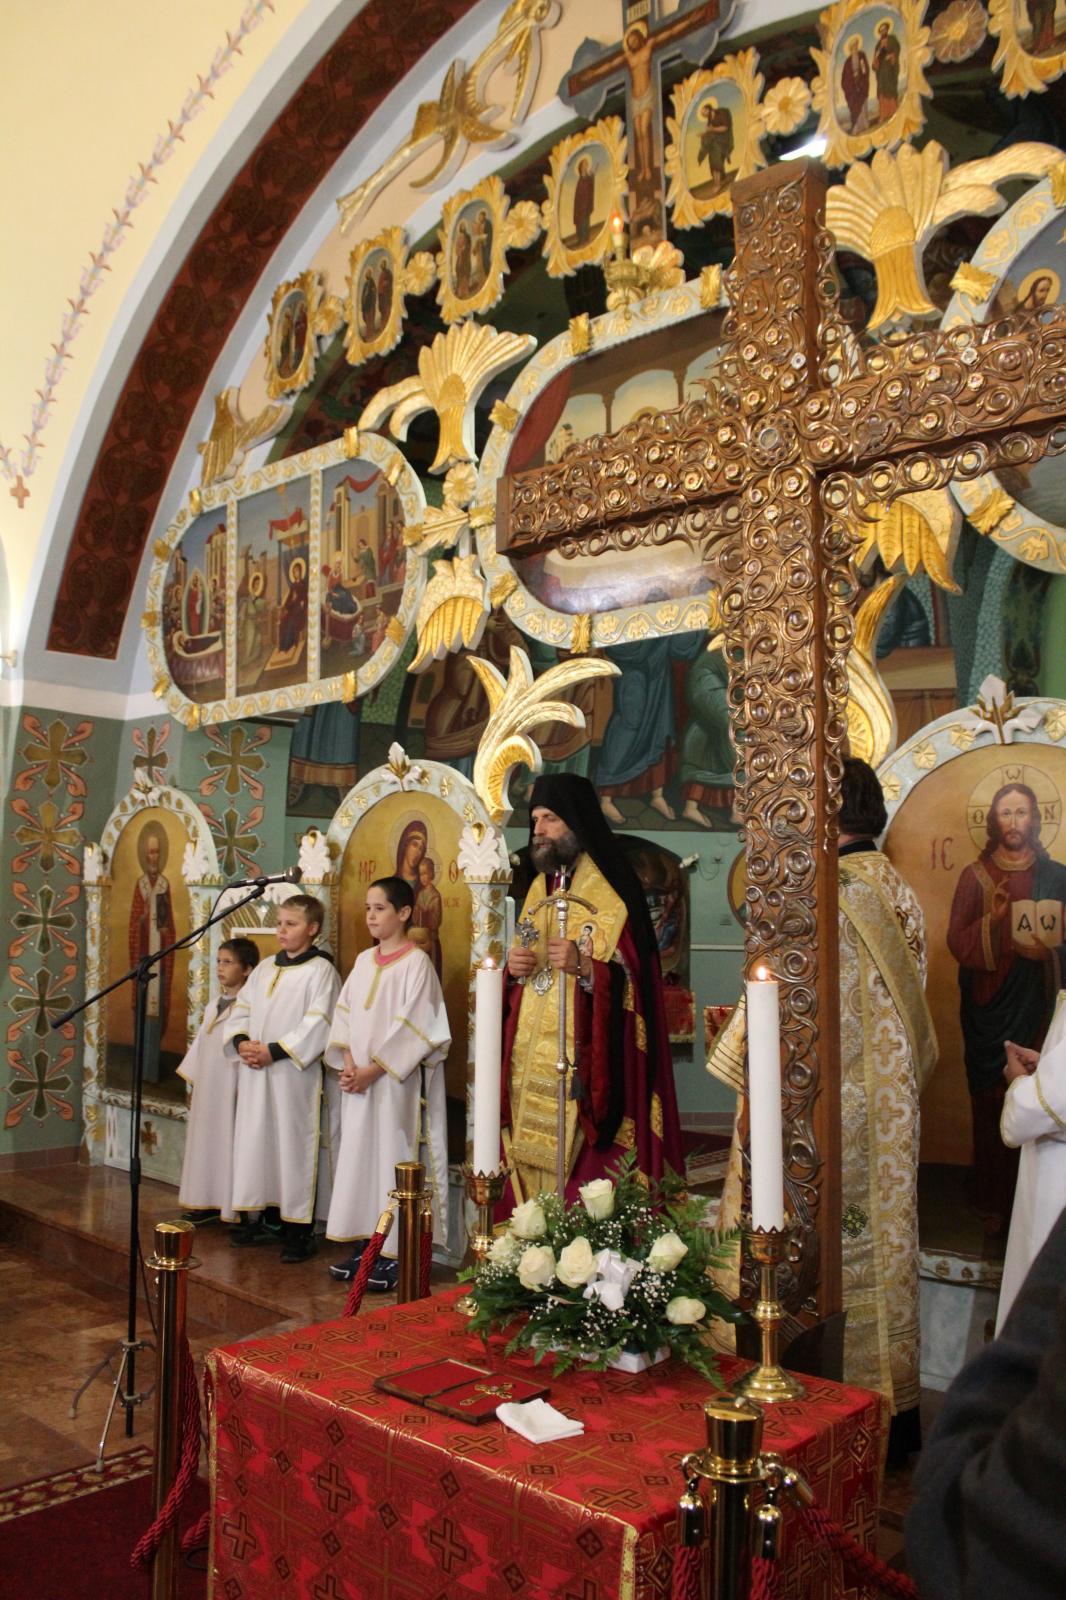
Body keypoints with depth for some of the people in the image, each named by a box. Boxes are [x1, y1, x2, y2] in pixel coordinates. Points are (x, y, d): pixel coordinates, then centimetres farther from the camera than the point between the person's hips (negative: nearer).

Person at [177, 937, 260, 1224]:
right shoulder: (214, 1006, 14)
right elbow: (201, 1045, 18)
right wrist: (195, 1080, 14)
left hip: (231, 1087, -8)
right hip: (207, 1088, 8)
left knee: (228, 1141, -5)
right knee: (206, 1139, 11)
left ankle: (232, 1206, 2)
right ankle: (209, 1201, 20)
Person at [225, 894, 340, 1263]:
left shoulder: (320, 970, -7)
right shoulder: (264, 968, 14)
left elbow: (317, 1025, -15)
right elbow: (241, 1009, 15)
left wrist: (274, 1051, -17)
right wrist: (241, 1042, -4)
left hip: (293, 1075, -6)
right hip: (254, 1072, 7)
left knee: (293, 1146, -2)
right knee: (253, 1142, 11)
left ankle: (299, 1229, 6)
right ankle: (254, 1218, 24)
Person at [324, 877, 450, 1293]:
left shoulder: (416, 962, -10)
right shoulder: (364, 960, 11)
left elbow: (412, 1027, -15)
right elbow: (344, 1012, 10)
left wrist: (373, 1069, -14)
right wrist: (348, 1063, -4)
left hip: (396, 1082, -7)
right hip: (358, 1081, 7)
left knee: (393, 1158, -2)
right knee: (358, 1157, 10)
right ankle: (365, 1244, 21)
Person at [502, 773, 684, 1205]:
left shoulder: (611, 890, -7)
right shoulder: (539, 887, 14)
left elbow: (632, 983, -11)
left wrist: (585, 966, -28)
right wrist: (514, 968, -1)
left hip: (585, 1067, -6)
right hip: (531, 1063, 6)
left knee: (579, 1166, -6)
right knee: (533, 1159, 7)